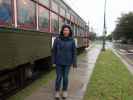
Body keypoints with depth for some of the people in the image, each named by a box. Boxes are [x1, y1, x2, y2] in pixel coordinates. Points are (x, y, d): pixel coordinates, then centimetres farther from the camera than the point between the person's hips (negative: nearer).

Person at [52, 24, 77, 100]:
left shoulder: (72, 40, -6)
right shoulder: (57, 39, -8)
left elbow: (74, 52, -4)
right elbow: (54, 51, -3)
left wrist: (74, 63, -6)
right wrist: (53, 62, -3)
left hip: (67, 62, 0)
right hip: (59, 62, 0)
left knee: (65, 77, 8)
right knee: (59, 77, 4)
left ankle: (65, 91, 28)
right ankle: (57, 91, 24)